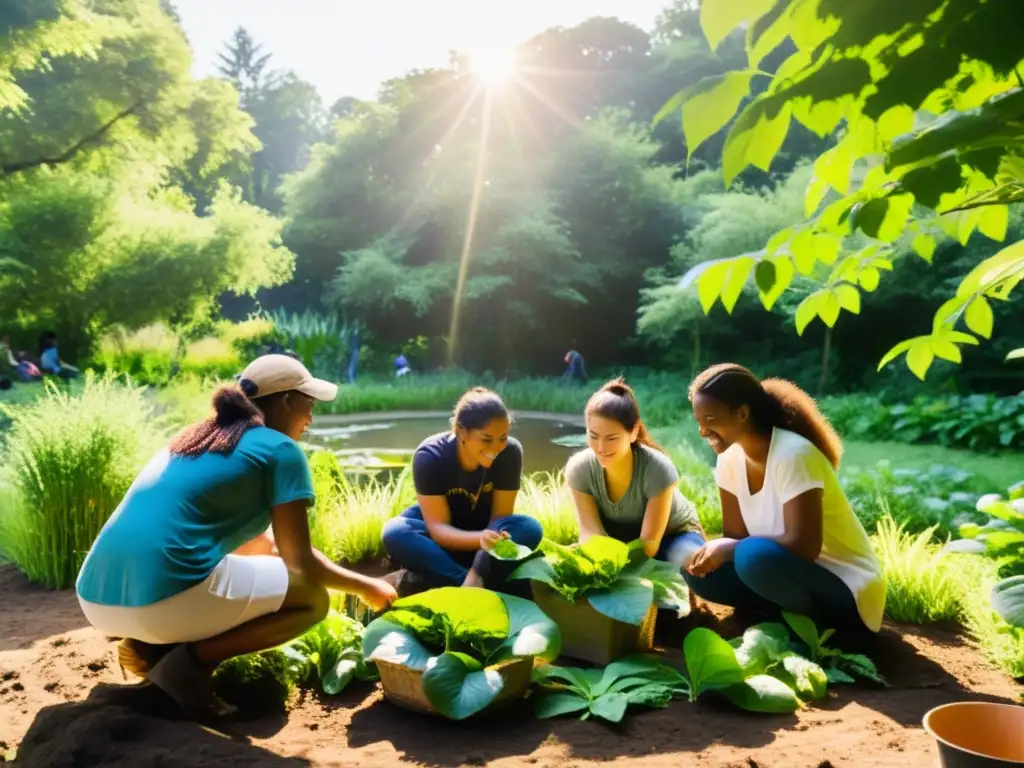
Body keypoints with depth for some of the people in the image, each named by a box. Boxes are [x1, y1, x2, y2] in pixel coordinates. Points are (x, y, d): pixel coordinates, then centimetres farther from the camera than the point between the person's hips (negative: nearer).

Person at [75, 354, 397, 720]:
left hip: (98, 599, 9)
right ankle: (192, 660, -8)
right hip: (166, 597, -9)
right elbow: (300, 562, 3)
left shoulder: (195, 437, 24)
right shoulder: (280, 449, 1)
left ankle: (150, 645, 10)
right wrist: (367, 586, 19)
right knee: (313, 597, 8)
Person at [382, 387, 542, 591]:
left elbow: (500, 515, -19)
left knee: (530, 529, -29)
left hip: (485, 530, 1)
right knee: (395, 533, -33)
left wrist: (494, 536, -42)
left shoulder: (510, 452, -22)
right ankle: (476, 583, -35)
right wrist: (481, 538, -49)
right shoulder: (430, 456, -27)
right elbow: (437, 527, -29)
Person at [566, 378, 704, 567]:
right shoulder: (579, 469, -23)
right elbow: (591, 532, -21)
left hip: (672, 534, -2)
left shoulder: (657, 469, -32)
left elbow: (649, 543, -29)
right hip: (618, 537, 3)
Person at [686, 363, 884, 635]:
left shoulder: (793, 454, -25)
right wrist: (715, 551, -19)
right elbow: (734, 534, 3)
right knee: (700, 569, -9)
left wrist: (728, 548, -22)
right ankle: (788, 615, 2)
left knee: (753, 557, -33)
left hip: (846, 591, -7)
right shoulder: (730, 459, -2)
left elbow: (804, 546, -29)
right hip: (794, 573, 7)